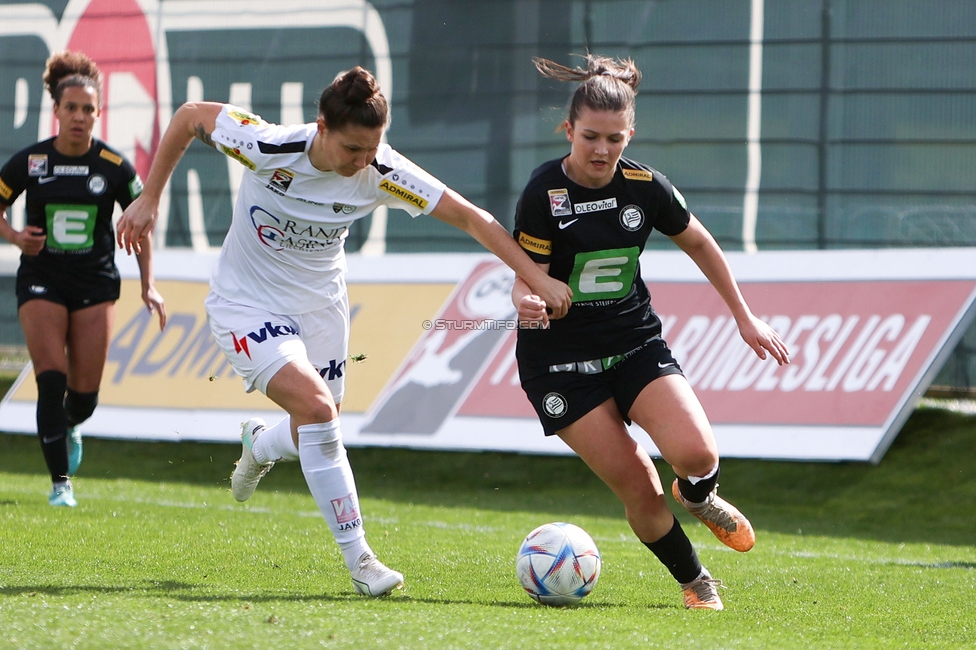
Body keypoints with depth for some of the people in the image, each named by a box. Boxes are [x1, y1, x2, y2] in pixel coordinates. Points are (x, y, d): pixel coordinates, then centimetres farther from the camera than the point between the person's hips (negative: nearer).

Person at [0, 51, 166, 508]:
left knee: (86, 392, 1)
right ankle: (61, 483, -7)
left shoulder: (114, 167, -4)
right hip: (41, 281, -1)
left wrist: (148, 285, 0)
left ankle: (70, 427, 39)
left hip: (95, 282, 1)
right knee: (51, 380, -14)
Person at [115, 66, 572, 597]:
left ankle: (259, 445, 52)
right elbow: (190, 116, -13)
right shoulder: (267, 148, -29)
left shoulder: (382, 174, -22)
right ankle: (359, 560, -16)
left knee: (315, 436, 13)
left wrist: (537, 280, -26)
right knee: (316, 408, -24)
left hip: (320, 308, 4)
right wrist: (149, 200, -9)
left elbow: (472, 219, -19)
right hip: (247, 306, -4)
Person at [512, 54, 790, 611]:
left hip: (635, 341, 3)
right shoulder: (544, 194, -16)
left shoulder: (645, 186, -5)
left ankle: (699, 496, 17)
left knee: (696, 454, -21)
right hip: (560, 360, -3)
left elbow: (700, 244, 11)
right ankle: (694, 581, 14)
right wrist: (527, 302, -39)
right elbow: (527, 277, -15)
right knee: (637, 488, -12)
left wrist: (746, 318, 15)